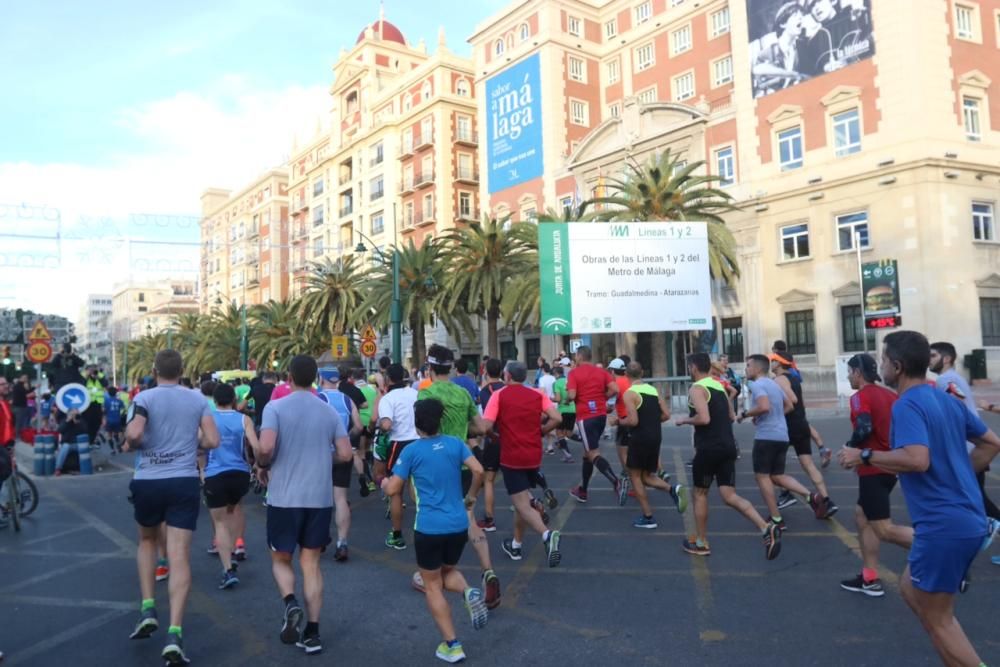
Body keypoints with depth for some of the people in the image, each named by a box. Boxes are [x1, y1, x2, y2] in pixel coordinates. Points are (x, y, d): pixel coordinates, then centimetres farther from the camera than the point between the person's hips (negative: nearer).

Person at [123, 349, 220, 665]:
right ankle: (174, 635, -9)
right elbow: (212, 440, -1)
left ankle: (148, 610, 18)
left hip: (147, 482, 0)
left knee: (147, 540, 26)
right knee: (179, 556, -2)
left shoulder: (144, 398, -3)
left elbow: (134, 434, -19)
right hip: (185, 482, 0)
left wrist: (129, 445, 3)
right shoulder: (198, 399, 4)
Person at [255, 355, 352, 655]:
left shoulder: (275, 407, -7)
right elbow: (346, 455, 0)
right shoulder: (330, 411, 3)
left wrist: (263, 467, 2)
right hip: (320, 498, 3)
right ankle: (312, 632, 11)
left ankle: (290, 602, -10)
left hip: (284, 497, -2)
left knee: (281, 559, 16)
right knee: (311, 563, 12)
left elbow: (265, 448, -20)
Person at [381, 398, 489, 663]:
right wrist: (471, 495, 11)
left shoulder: (411, 451, -6)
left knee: (433, 586, 12)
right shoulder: (455, 443, 3)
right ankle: (469, 592, -5)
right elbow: (478, 470, -6)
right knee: (448, 572, 27)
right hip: (459, 525, 4)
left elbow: (393, 490, -5)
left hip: (429, 528, -4)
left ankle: (452, 646, 10)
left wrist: (384, 482, 17)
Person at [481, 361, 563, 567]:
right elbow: (556, 418, -6)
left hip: (511, 457, -5)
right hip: (534, 456, 5)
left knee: (522, 505, -3)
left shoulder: (499, 395, -5)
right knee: (522, 499, 21)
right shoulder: (537, 394, 4)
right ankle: (515, 545, 28)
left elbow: (486, 425, -13)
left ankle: (547, 534, -27)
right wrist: (539, 431, 10)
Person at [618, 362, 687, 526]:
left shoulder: (629, 393, -12)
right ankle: (673, 489, -8)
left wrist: (619, 422, -1)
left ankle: (648, 517, 9)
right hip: (656, 438, 7)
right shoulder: (654, 390, 10)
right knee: (647, 476, 18)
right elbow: (666, 415, 7)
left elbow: (633, 421, -19)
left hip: (640, 439, -7)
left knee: (635, 475, 9)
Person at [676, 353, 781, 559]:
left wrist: (685, 420, -7)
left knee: (700, 494, 10)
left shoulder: (696, 389, -11)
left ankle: (701, 543, 20)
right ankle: (766, 529, -11)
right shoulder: (720, 386, 15)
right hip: (728, 446, 7)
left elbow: (703, 419, -23)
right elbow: (731, 416, 22)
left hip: (708, 448, -7)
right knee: (730, 496, 6)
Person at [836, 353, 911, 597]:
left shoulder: (860, 396, -12)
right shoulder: (890, 395, 12)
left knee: (884, 529, -4)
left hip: (874, 469, -9)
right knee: (862, 516, 17)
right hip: (890, 465, 9)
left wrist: (849, 449, -10)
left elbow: (864, 428, -26)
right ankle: (870, 579, 18)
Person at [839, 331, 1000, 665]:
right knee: (911, 588, 23)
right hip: (967, 519, 9)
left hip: (943, 524, -9)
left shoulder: (906, 405, -17)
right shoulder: (947, 400, 11)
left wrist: (864, 456, -19)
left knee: (936, 618, 5)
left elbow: (917, 460, -31)